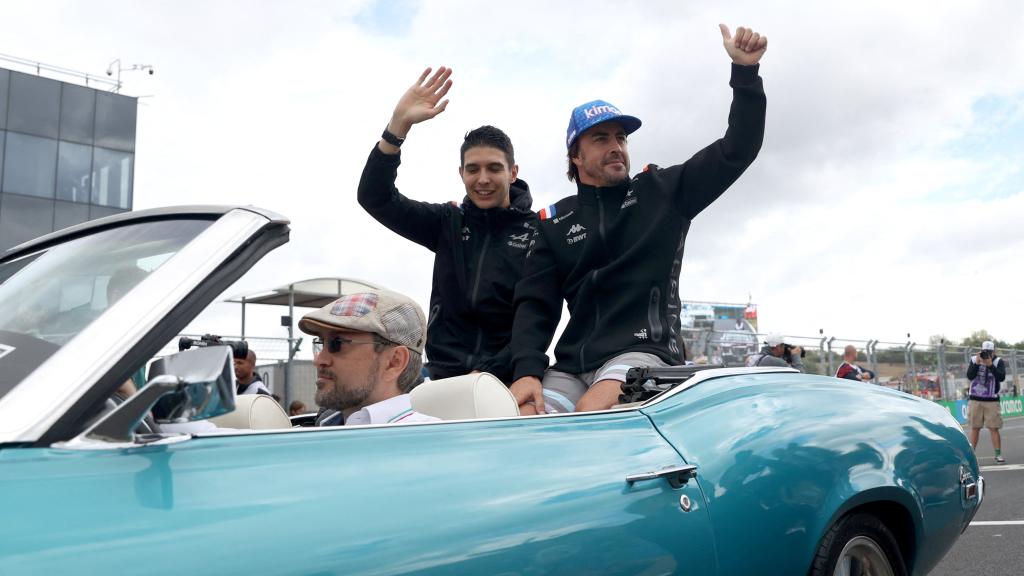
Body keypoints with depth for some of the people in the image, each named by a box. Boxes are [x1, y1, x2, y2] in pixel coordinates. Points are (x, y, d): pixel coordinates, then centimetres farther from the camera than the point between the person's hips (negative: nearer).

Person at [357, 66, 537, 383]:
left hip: (509, 380, -3)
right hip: (446, 377, 3)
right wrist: (399, 124, -7)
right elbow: (374, 197, 4)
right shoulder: (448, 223, 10)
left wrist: (490, 373, -14)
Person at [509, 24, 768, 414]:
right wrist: (527, 371, -10)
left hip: (644, 351, -2)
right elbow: (535, 305, 7)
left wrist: (745, 72, -3)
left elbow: (737, 150, 9)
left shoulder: (663, 191, 13)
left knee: (594, 412, -34)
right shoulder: (554, 223, 15)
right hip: (571, 365, 3)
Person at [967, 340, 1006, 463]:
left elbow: (1001, 377, -16)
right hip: (975, 400, 2)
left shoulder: (998, 361, -2)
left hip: (991, 400, -2)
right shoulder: (974, 359, 3)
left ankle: (998, 454, 1)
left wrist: (990, 365, -24)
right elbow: (970, 376, -7)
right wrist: (977, 363, -17)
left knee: (993, 428, -4)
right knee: (974, 428, 6)